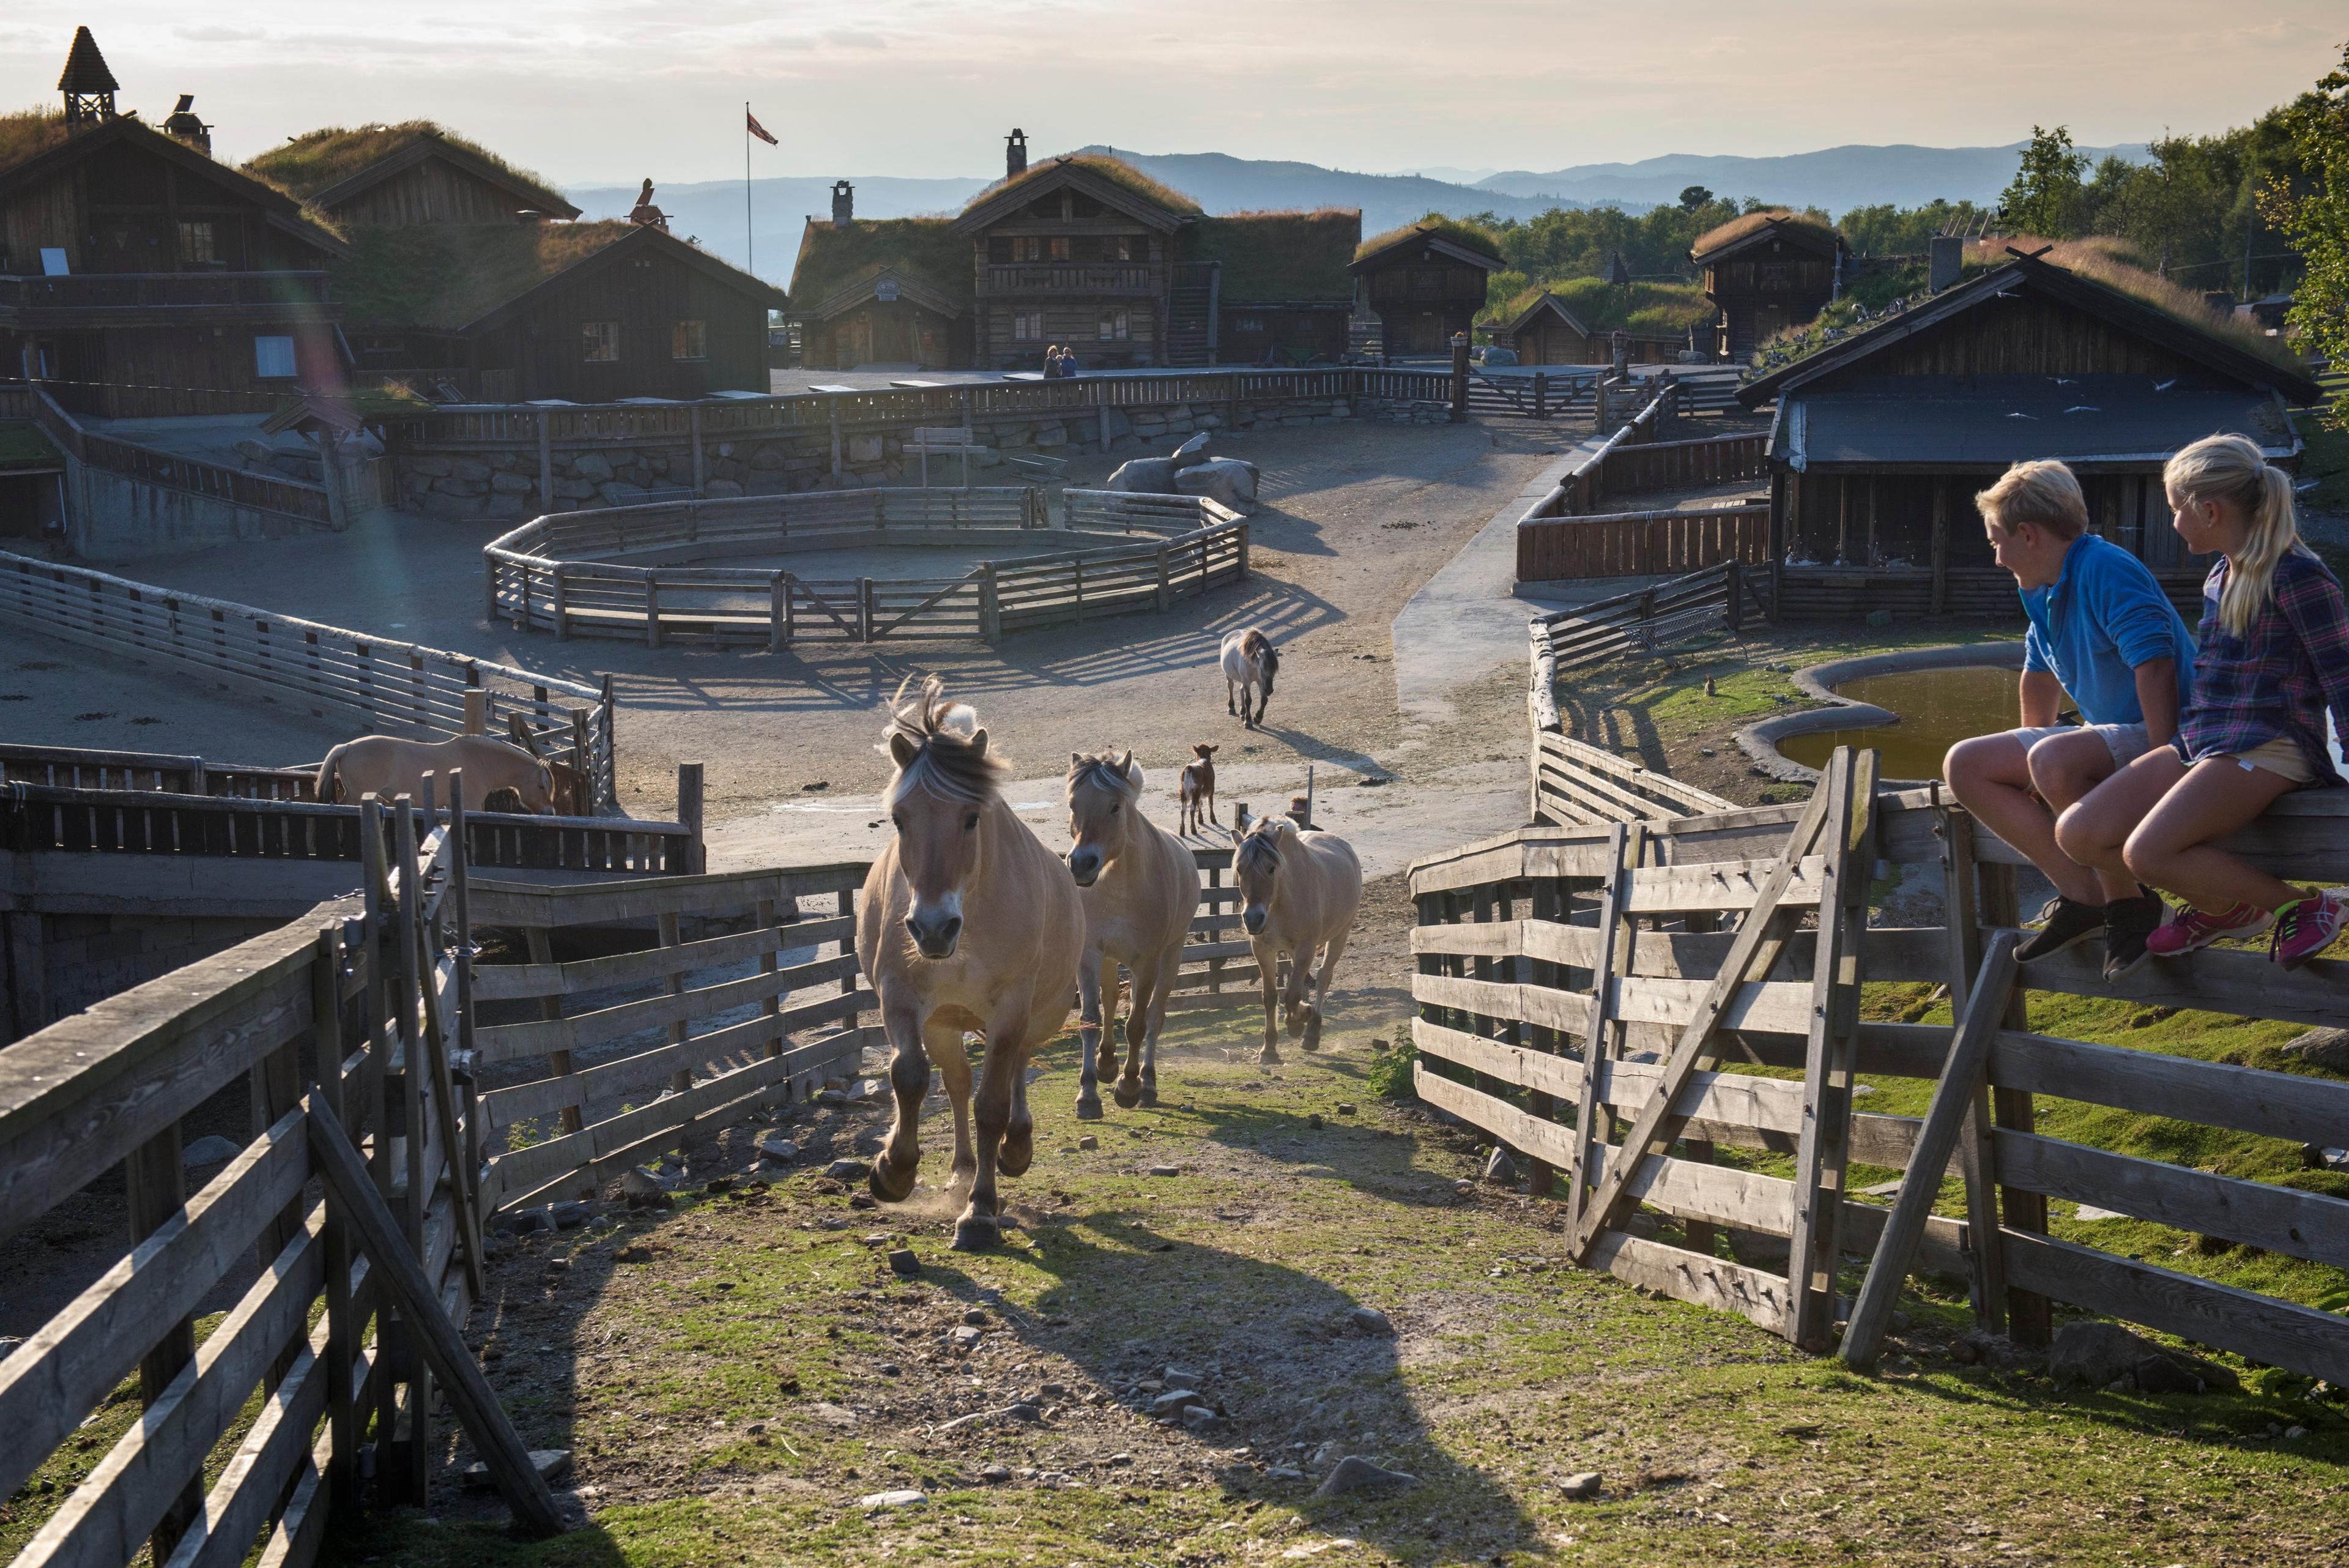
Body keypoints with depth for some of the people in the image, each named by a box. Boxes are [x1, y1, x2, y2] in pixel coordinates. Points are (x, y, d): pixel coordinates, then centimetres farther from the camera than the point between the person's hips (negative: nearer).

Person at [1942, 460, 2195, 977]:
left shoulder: (2106, 571, -18)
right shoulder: (2041, 591, 12)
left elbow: (2154, 667, -26)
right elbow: (2041, 677, 27)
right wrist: (2025, 752, 33)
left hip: (2157, 736, -10)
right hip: (2109, 736, 10)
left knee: (2052, 761, -37)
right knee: (1964, 766, 0)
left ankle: (2130, 905, -19)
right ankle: (2083, 895, -9)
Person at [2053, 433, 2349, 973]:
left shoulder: (2297, 577, -10)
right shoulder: (2219, 577, 16)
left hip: (2268, 747, -9)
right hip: (2201, 742, 9)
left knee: (2147, 852, -29)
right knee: (2077, 834, -6)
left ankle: (2305, 904, -10)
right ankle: (2221, 906, 10)